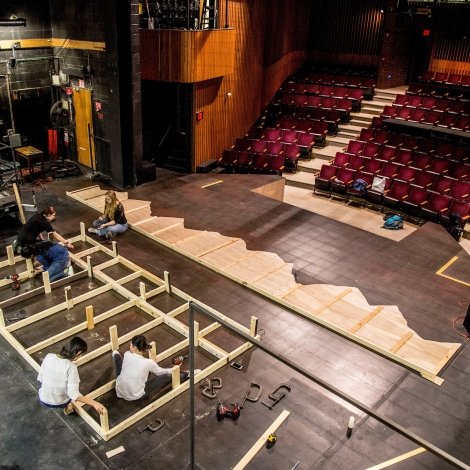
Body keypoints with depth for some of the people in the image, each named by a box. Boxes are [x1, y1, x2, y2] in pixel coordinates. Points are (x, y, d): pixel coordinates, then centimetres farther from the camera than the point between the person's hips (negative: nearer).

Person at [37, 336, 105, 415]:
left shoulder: (49, 357, -15)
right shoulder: (71, 367, -27)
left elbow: (40, 378, -2)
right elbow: (73, 393, -30)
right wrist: (94, 403, -32)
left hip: (43, 400, 3)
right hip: (60, 403, -3)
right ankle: (67, 405, 23)